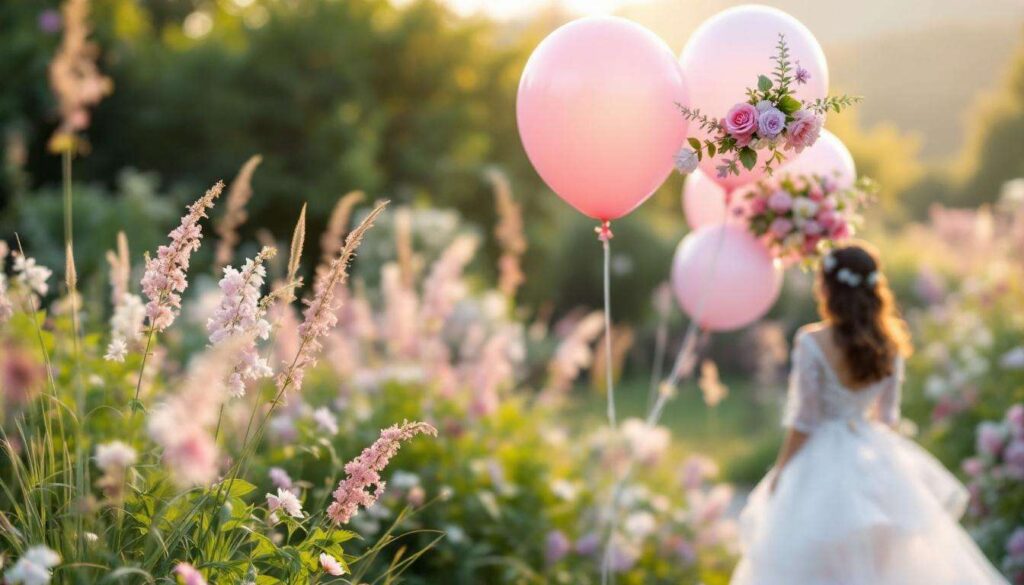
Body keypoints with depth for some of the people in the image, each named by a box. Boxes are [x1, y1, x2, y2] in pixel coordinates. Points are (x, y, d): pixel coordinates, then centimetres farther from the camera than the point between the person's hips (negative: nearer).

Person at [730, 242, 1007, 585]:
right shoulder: (890, 344, -2)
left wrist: (779, 474, -3)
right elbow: (888, 414, 7)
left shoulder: (812, 343, -17)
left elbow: (803, 422, -13)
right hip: (877, 461, 5)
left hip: (822, 461, -5)